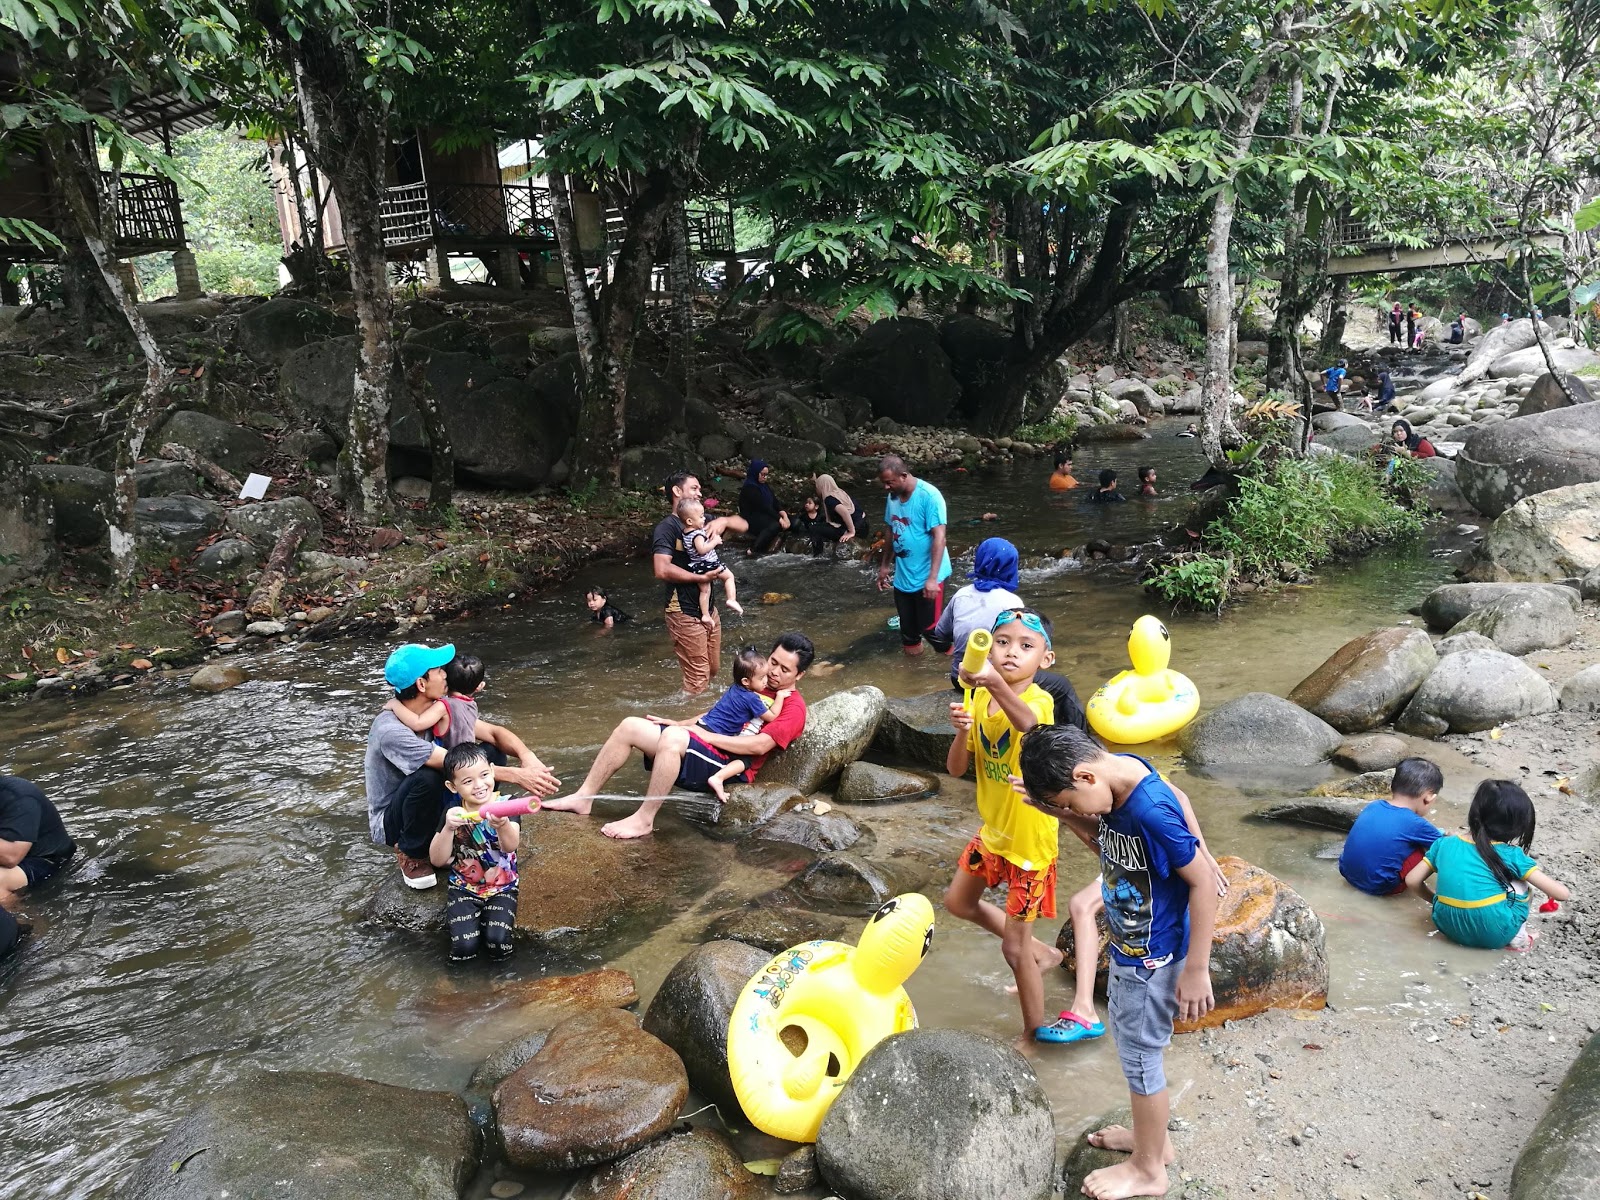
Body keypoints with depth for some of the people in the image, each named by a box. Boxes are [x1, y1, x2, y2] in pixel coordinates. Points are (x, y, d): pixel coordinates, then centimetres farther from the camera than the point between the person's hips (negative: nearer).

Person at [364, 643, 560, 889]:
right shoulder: (390, 730, -30)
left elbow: (494, 732, -8)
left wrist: (526, 756, -28)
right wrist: (516, 776, -36)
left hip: (431, 806, 6)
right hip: (391, 822, -6)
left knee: (493, 755, -11)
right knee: (427, 778, -37)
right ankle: (411, 853, -10)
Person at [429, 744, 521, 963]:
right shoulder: (453, 814, -8)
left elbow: (510, 846, -29)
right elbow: (437, 860, -13)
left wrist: (503, 826, -52)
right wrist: (448, 828, -32)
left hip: (502, 888, -1)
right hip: (463, 889, 1)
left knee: (498, 944, -20)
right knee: (464, 947, -18)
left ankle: (488, 919, 12)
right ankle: (460, 919, 15)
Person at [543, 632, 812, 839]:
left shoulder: (793, 708, -4)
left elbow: (760, 745, -19)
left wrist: (707, 736, -16)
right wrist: (679, 724, 15)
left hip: (729, 766, -9)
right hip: (707, 742, 9)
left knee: (672, 737, -37)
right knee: (631, 726, -5)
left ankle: (644, 819, -27)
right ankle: (583, 798, -2)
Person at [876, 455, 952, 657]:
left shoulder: (929, 495, -18)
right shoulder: (893, 497, 4)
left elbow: (939, 537, -21)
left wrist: (932, 578, -26)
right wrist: (885, 566, 20)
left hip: (926, 578, -7)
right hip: (902, 577, 7)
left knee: (930, 628, -1)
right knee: (908, 629, 15)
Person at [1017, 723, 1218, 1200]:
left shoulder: (1151, 811, -33)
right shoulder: (1115, 777, -7)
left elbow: (1203, 883, -25)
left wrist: (1196, 970, -20)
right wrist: (1062, 814, -9)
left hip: (1153, 957, -9)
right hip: (1128, 947, 9)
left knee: (1139, 1055, 10)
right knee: (1133, 1044, 25)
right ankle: (1153, 1137, 47)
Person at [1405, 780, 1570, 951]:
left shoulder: (1445, 844, 6)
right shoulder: (1511, 855, -1)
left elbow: (1412, 880, 6)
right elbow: (1562, 893, 2)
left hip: (1449, 926, 3)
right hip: (1494, 934, -3)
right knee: (1520, 877, 17)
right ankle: (1515, 935, 10)